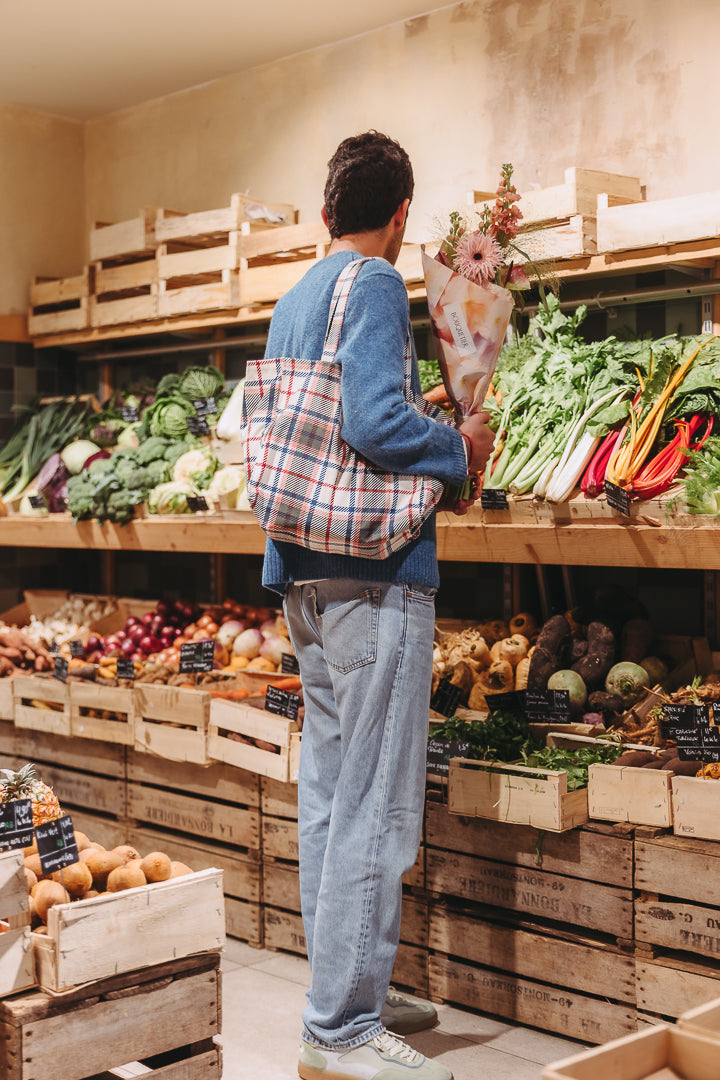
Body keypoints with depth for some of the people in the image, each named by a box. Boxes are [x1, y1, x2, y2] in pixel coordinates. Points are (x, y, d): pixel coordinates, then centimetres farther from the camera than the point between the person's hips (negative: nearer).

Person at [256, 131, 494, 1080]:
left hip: (307, 574, 9)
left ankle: (346, 992, 26)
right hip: (375, 571, -9)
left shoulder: (292, 300, 18)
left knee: (329, 794, 14)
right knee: (376, 808, -4)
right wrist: (461, 449, -4)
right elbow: (374, 422, -21)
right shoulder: (375, 287, -8)